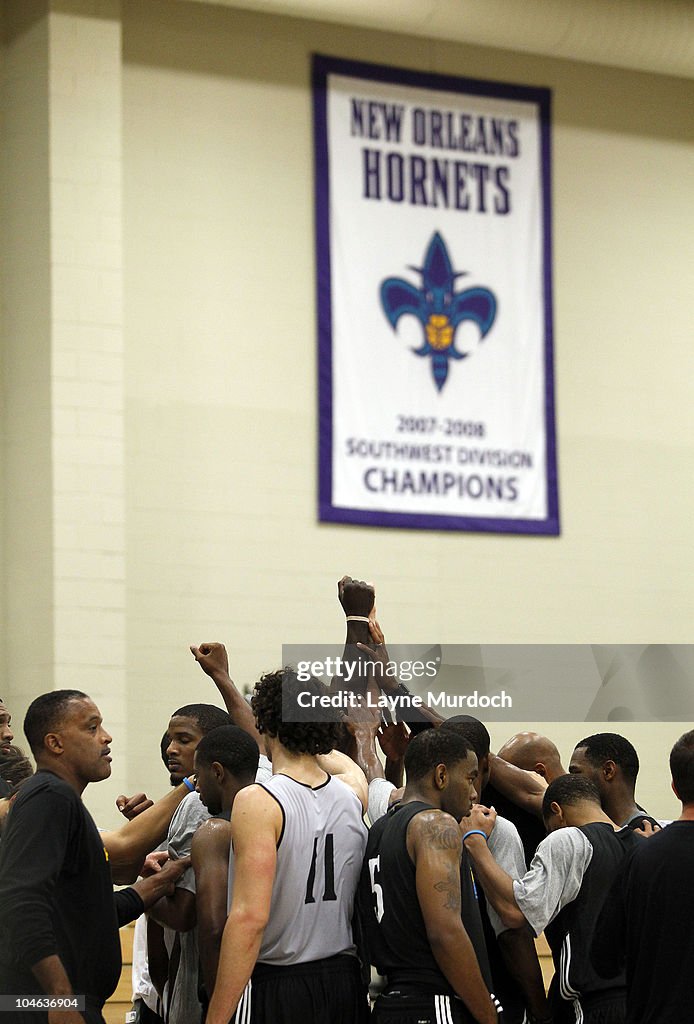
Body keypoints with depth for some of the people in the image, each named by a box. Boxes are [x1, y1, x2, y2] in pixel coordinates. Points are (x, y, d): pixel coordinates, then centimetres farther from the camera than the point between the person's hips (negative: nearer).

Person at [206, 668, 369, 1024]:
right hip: (345, 985, 7)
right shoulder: (352, 792, 6)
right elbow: (342, 761, 35)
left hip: (274, 991, -7)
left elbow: (250, 917, -21)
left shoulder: (258, 802, -13)